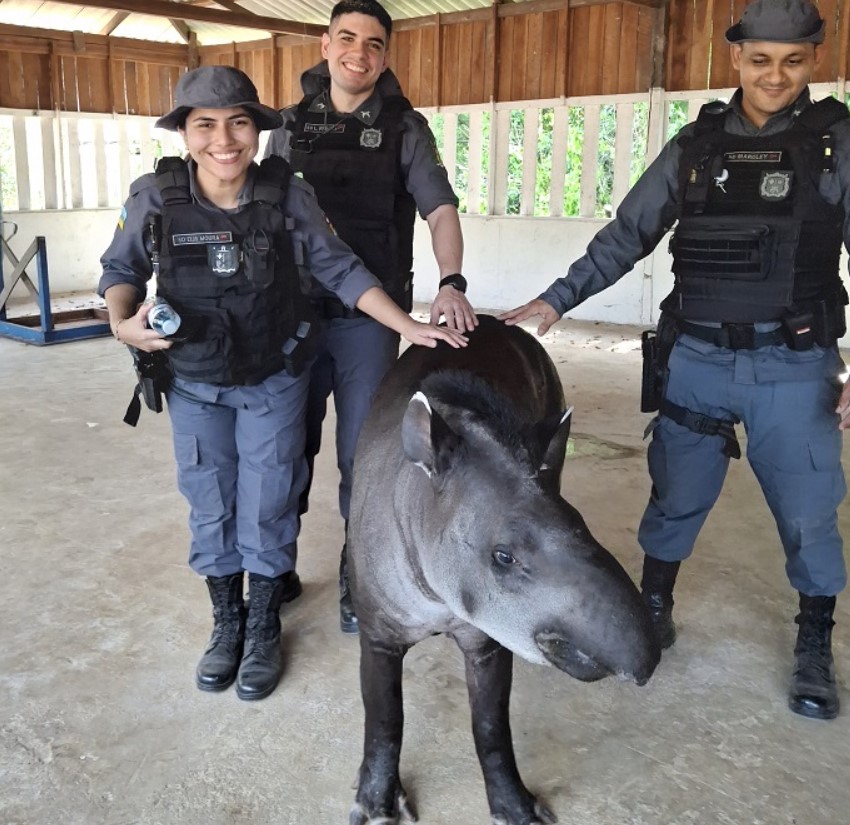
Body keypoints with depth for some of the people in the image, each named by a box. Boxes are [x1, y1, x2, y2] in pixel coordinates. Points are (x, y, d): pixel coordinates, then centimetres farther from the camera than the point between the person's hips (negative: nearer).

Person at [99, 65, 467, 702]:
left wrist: (409, 327, -14)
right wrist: (123, 321, -21)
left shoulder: (287, 193, -17)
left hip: (274, 379, -1)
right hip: (194, 383, 1)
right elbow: (121, 270, -1)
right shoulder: (155, 197, -15)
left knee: (266, 507, 6)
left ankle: (264, 629, 27)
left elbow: (340, 269, -9)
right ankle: (227, 623, 33)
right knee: (210, 507, 11)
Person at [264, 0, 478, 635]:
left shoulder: (405, 128, 2)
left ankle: (358, 577, 21)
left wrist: (451, 283, -24)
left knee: (363, 451, 3)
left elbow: (441, 210, -7)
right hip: (294, 311, 2)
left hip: (370, 315, -2)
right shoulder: (292, 125, 8)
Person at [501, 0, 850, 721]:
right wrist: (555, 301, -5)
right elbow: (627, 236, 4)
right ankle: (653, 609, 34)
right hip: (697, 358, 2)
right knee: (677, 498, 11)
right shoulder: (697, 144, 4)